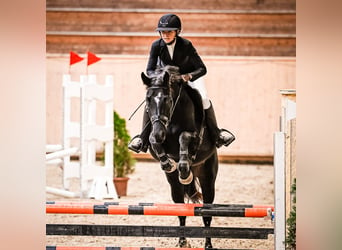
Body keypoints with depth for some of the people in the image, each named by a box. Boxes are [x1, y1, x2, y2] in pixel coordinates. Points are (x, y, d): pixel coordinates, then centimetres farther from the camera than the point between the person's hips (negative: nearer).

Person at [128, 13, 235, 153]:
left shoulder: (186, 45, -28)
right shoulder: (156, 46, -21)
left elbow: (202, 69, -29)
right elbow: (150, 69, -18)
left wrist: (188, 76, -50)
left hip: (190, 76, -2)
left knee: (204, 99, -24)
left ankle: (216, 135, -7)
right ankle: (143, 139, -11)